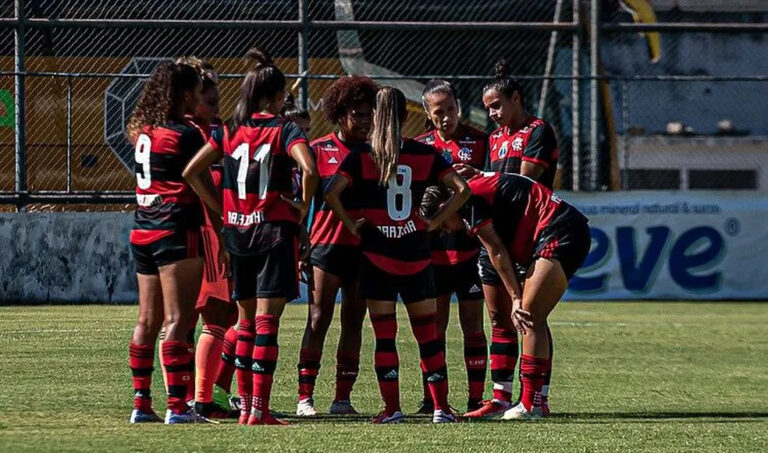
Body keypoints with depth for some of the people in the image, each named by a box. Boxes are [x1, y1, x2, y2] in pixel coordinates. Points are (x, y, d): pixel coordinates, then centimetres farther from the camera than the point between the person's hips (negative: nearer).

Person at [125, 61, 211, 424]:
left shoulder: (143, 131, 10)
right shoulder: (185, 134, -11)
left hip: (142, 231, 8)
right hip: (175, 231, -8)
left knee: (148, 320, 11)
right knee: (178, 320, -8)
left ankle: (141, 404, 12)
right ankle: (177, 407, -11)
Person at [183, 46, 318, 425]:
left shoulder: (229, 131, 6)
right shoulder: (284, 130, -7)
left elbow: (191, 172, 4)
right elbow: (309, 169, -24)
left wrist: (219, 208, 8)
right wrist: (303, 205, -7)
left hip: (237, 232, 5)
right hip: (274, 230, -4)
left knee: (246, 319, 15)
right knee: (267, 321, -4)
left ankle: (245, 405, 15)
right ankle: (259, 409, -9)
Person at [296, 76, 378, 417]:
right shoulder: (319, 150, 1)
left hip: (364, 246, 4)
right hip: (327, 244, -4)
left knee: (354, 321, 4)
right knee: (319, 319, -6)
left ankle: (343, 398, 8)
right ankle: (305, 397, -5)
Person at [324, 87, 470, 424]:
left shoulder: (362, 156, -5)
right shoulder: (424, 154, 2)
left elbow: (332, 193, -17)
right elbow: (462, 189, -2)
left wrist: (351, 224, -4)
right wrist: (434, 221, 4)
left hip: (376, 256, -2)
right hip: (415, 255, 2)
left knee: (384, 335, 3)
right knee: (427, 333, 8)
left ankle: (392, 408, 0)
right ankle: (441, 407, 5)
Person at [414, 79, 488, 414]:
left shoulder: (479, 142, 4)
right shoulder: (418, 146, 9)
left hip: (470, 245, -1)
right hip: (432, 246, 1)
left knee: (473, 324, 0)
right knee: (434, 326, 3)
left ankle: (476, 398, 3)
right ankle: (431, 399, 7)